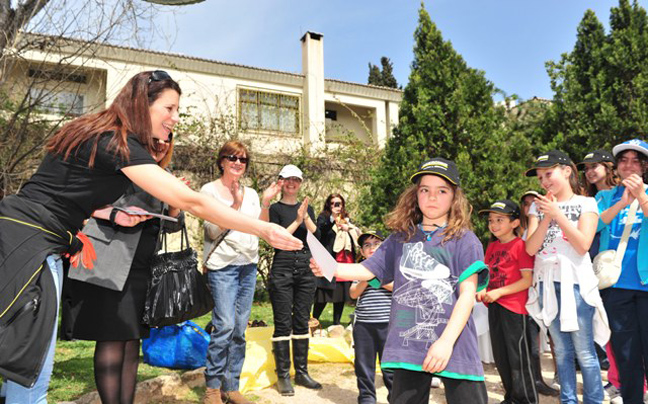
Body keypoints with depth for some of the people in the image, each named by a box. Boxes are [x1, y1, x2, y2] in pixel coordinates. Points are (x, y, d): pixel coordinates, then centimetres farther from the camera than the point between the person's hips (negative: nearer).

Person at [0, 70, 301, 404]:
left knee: (30, 373, 13)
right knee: (31, 375, -5)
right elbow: (191, 202, -20)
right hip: (31, 243, -9)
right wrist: (265, 230, -17)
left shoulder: (95, 134, 13)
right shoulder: (121, 144, -15)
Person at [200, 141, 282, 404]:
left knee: (239, 329, 7)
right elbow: (213, 231, -9)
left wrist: (265, 203, -4)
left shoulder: (251, 193, 13)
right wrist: (235, 204, -18)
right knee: (224, 326, -12)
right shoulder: (209, 190, -1)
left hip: (248, 265, 5)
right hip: (222, 265, -5)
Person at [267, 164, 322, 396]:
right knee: (283, 323, -1)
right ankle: (283, 376, 7)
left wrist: (306, 217, -12)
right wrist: (297, 220, -12)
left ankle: (301, 372, 19)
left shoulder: (307, 207, 13)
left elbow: (317, 237, 2)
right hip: (282, 268, -4)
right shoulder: (275, 208, 1)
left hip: (305, 268, 4)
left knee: (302, 322, 10)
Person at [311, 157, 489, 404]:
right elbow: (367, 270, 7)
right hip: (408, 344, 3)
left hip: (454, 345, -3)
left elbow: (468, 294, -8)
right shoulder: (401, 238, 8)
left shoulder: (464, 240, -3)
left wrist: (446, 342, -16)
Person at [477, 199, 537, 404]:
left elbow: (528, 280, -16)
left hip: (514, 307, -8)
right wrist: (483, 290, -1)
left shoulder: (520, 245, -11)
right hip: (494, 307, 8)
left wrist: (499, 292, -20)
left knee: (518, 356, 0)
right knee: (500, 357, 16)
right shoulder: (491, 246, 11)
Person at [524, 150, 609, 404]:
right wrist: (547, 217, -10)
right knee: (561, 351, 11)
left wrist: (557, 214, -12)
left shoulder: (586, 203, 3)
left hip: (576, 281, -3)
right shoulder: (539, 206, 10)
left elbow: (583, 245, -9)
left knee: (584, 352, -2)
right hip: (547, 283, 3)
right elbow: (531, 248, 0)